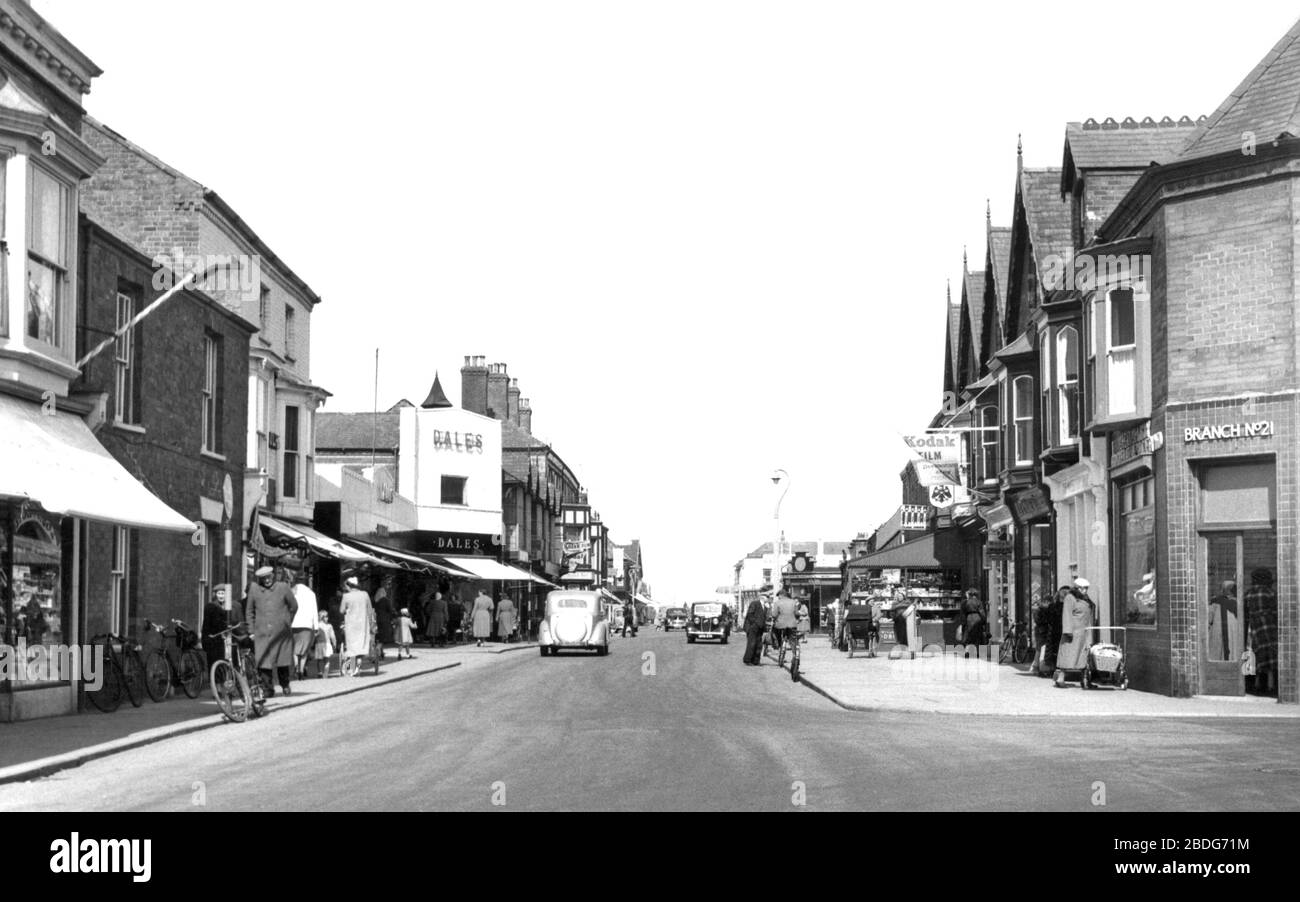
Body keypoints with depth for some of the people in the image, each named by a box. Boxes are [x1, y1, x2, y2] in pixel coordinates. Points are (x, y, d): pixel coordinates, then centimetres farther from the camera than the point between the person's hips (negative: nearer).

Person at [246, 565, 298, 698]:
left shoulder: (283, 587, 2)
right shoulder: (254, 590, 5)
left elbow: (294, 606, 14)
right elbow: (250, 612, 15)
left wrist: (287, 622, 15)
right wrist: (252, 630, 11)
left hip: (281, 633, 0)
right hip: (262, 633, 0)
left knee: (283, 662, 5)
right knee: (263, 663, -8)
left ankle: (285, 686, 24)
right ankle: (268, 689, 0)